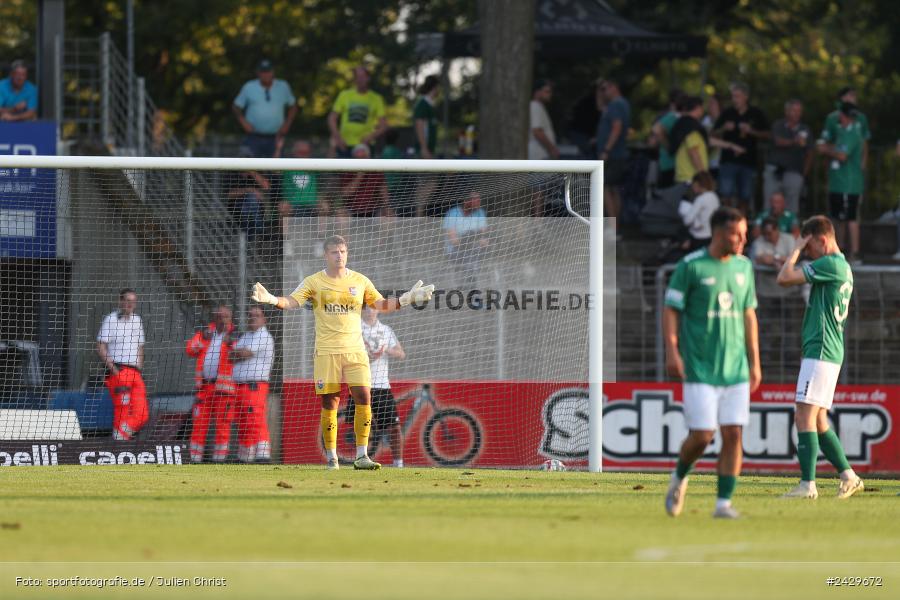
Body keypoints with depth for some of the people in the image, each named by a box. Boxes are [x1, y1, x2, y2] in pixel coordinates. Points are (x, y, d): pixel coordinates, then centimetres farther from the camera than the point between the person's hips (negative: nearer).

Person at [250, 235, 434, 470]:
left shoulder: (360, 281, 10)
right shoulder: (314, 282, 3)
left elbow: (381, 305, 16)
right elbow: (291, 302, -5)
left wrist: (407, 299, 5)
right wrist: (271, 299, -24)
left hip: (355, 349, 2)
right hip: (326, 351, -2)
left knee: (363, 398, -10)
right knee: (330, 402, -2)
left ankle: (361, 456, -6)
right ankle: (331, 458, 6)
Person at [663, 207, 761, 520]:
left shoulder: (743, 267, 10)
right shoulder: (690, 266, -6)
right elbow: (670, 310, -4)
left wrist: (755, 362, 15)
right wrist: (671, 351, -15)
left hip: (736, 370, 5)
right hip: (700, 370, -4)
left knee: (733, 434, -4)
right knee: (701, 435, -7)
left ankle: (724, 502, 1)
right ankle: (679, 479, 22)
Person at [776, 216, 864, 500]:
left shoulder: (830, 264, -14)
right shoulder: (843, 268, 18)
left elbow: (784, 278, -14)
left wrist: (797, 248, -3)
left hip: (819, 352, -10)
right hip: (830, 352, 10)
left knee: (804, 417, -13)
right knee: (818, 422, 14)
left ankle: (808, 484, -17)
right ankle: (848, 476, 16)